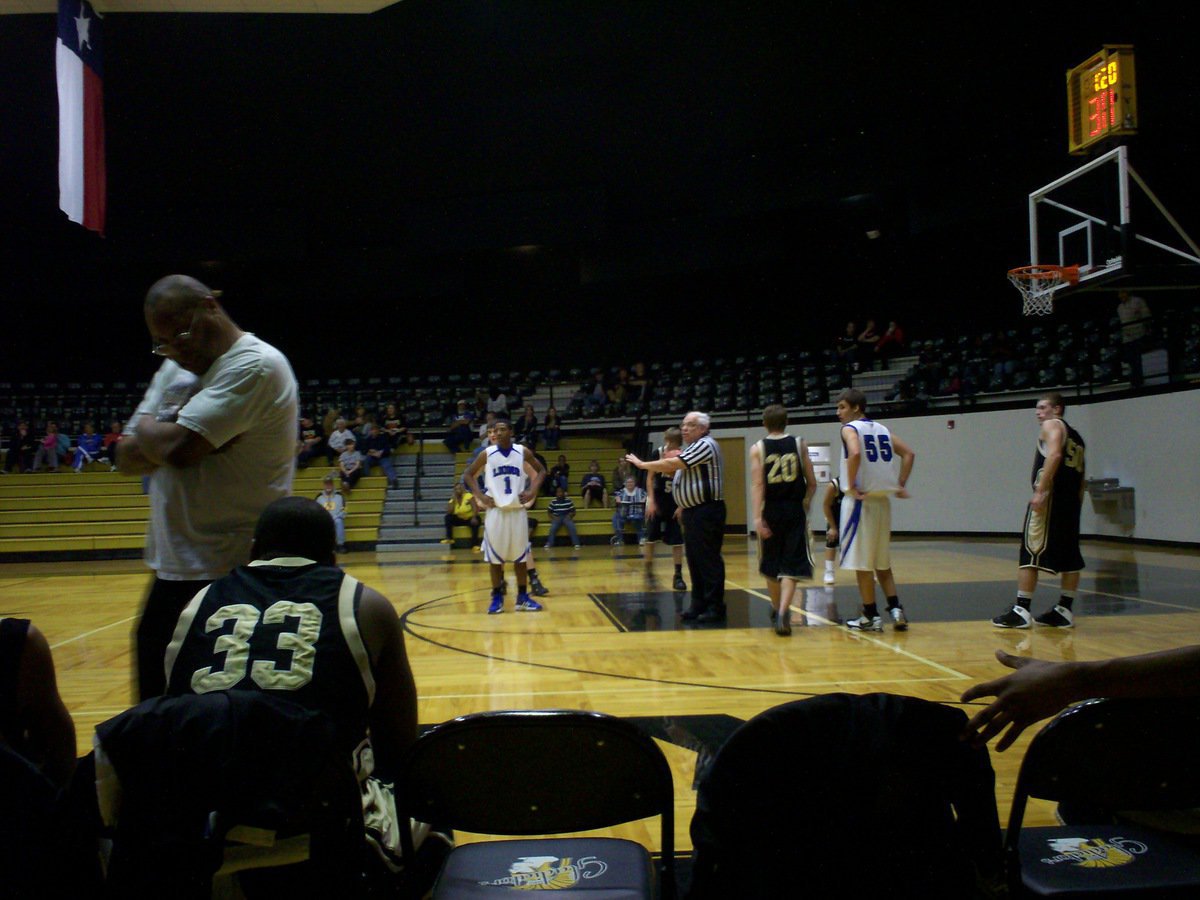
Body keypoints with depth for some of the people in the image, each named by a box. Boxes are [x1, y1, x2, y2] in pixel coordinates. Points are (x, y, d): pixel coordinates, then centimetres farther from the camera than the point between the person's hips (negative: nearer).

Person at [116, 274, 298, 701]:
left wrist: (147, 427, -2)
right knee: (155, 711, 18)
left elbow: (178, 447, -24)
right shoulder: (174, 369, 14)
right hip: (172, 571, 9)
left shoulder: (254, 365, -15)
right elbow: (127, 458, 11)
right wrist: (164, 435, -10)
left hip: (232, 578, -9)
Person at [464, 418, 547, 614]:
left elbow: (541, 470, 11)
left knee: (521, 555, 5)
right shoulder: (487, 454, -1)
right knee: (495, 556, 2)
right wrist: (480, 495, -5)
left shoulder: (522, 452, 0)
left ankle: (522, 597, 14)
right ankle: (497, 598, 12)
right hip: (495, 511, -1)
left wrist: (532, 491, -3)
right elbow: (468, 474, 8)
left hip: (517, 510, 1)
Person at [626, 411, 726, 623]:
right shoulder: (692, 447, 18)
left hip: (706, 511, -10)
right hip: (692, 511, 10)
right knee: (694, 559, 12)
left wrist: (642, 464, -10)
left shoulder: (705, 445, -14)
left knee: (709, 560, -7)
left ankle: (715, 607, -2)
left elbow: (673, 464, -19)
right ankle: (699, 604, 20)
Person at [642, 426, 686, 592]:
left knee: (677, 540, -1)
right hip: (657, 501, 0)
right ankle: (648, 569, 22)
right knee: (651, 537, 5)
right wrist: (651, 500, -10)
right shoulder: (658, 453, -10)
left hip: (675, 503, 0)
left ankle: (678, 575, 5)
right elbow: (650, 477, -4)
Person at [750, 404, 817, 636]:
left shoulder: (758, 448, 0)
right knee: (791, 566, 0)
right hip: (795, 511, 0)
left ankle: (778, 611, 30)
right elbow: (812, 483, 4)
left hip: (770, 512, 1)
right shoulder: (799, 444, 3)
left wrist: (757, 517, -15)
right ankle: (783, 612, -18)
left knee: (770, 567, 17)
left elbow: (757, 484, -11)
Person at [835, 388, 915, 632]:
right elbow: (909, 453, 13)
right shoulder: (881, 429, 14)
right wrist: (900, 484, 11)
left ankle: (871, 617, 6)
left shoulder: (850, 428, -7)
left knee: (861, 562, 2)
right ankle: (896, 609, 11)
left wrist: (852, 486, -18)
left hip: (860, 500, -7)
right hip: (882, 500, 7)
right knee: (881, 561, 18)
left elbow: (855, 453, -27)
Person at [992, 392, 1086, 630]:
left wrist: (1040, 490, -24)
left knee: (1030, 553, -8)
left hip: (1050, 496, -9)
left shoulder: (1051, 425, 0)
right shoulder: (1076, 437, 26)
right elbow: (1081, 474, 23)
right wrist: (1076, 505, 24)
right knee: (1069, 557, 12)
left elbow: (1054, 454, -19)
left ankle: (1021, 611, -11)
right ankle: (1065, 611, 15)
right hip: (1071, 500, 9)